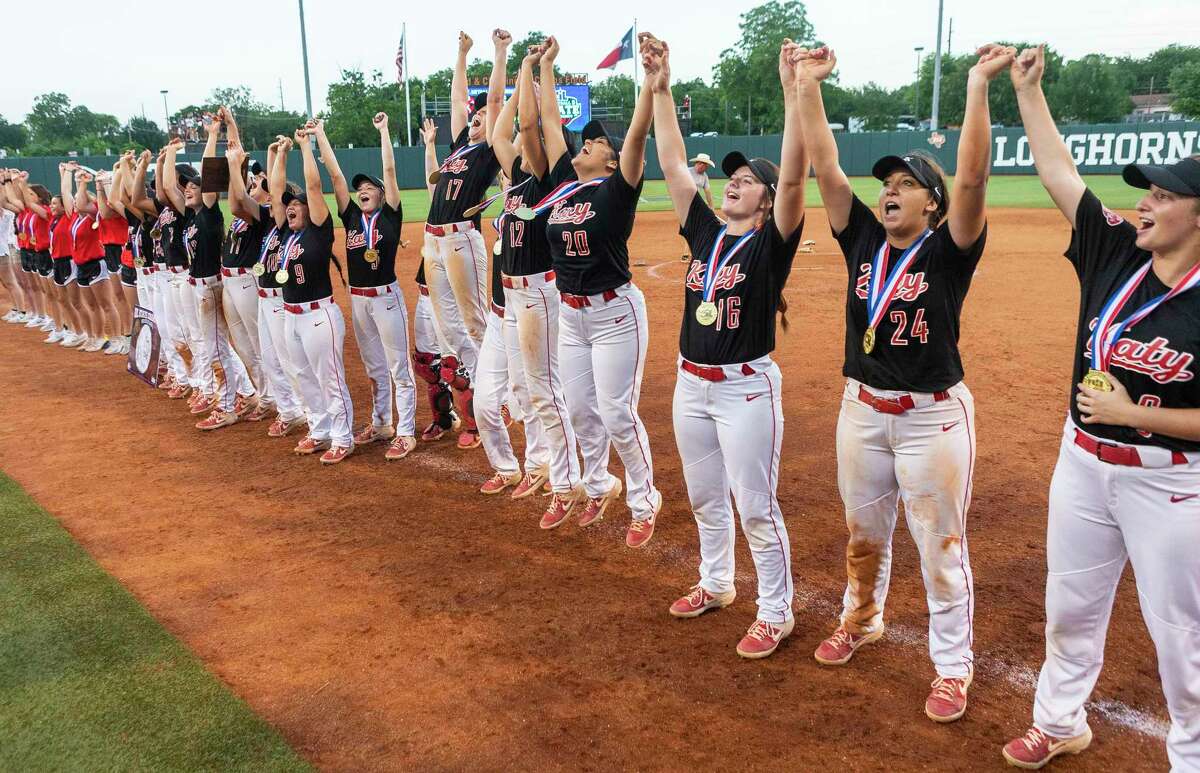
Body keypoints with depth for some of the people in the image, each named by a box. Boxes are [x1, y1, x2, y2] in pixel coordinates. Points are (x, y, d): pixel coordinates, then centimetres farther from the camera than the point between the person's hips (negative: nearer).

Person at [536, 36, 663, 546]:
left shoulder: (616, 189, -9)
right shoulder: (562, 182, 7)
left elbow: (638, 132, -22)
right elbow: (550, 121, 14)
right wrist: (546, 65, 19)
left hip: (615, 313, -7)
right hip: (572, 313, 7)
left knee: (617, 415, -4)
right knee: (580, 410, 15)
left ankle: (644, 503, 14)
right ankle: (598, 486, 35)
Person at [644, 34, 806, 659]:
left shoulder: (773, 243, -9)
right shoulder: (704, 232, 6)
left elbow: (795, 174, -23)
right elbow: (672, 163, 5)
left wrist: (793, 91, -31)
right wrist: (660, 89, 0)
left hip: (746, 388, -6)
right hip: (691, 383, 7)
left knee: (756, 507, 2)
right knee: (704, 498, 20)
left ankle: (776, 613, 18)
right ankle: (716, 584, 40)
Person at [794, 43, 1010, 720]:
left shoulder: (948, 251, -9)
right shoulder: (863, 239, 2)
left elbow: (973, 178, -25)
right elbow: (826, 168, -4)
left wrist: (978, 87, -31)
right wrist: (810, 86, -9)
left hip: (933, 415, -5)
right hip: (863, 410, 5)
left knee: (942, 547, 6)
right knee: (864, 533, 21)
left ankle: (954, 666, 23)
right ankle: (862, 621, 44)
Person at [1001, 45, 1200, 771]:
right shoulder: (1115, 253, -3)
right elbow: (1059, 173, -1)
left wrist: (1134, 414, -22)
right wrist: (1028, 89, -1)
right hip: (1083, 463, 5)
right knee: (1071, 607, 19)